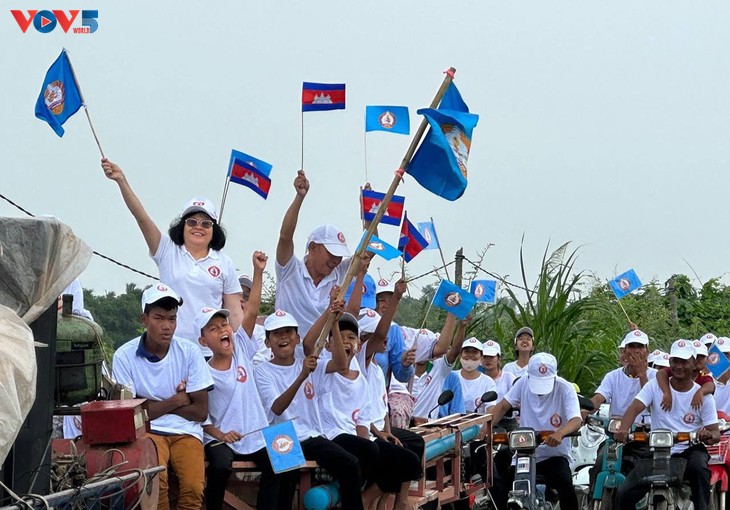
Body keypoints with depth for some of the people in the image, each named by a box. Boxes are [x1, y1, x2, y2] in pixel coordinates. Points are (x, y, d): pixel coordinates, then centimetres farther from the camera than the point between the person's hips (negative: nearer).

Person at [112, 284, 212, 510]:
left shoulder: (189, 352, 0)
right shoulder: (125, 356, -6)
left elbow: (201, 411, 0)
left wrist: (155, 405, -3)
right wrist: (176, 401, -1)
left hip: (186, 431, 2)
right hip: (147, 431, -2)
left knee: (194, 488, -26)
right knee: (155, 482, -33)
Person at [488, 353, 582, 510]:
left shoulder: (565, 389, -12)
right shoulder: (523, 384, -1)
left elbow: (576, 420, -25)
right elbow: (502, 406, -1)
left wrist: (560, 433, -48)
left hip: (555, 455, -3)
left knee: (565, 485, -29)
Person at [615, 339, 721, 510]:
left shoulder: (703, 395, 2)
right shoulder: (655, 385, 3)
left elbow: (715, 432, -1)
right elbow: (635, 407, -12)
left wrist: (708, 436, -28)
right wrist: (623, 429, -33)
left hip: (689, 451, -1)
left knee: (699, 466, -38)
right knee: (624, 495, -14)